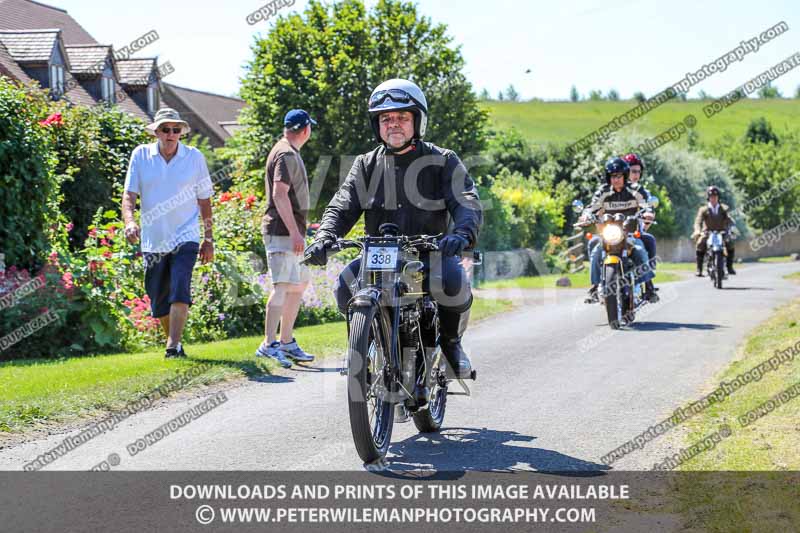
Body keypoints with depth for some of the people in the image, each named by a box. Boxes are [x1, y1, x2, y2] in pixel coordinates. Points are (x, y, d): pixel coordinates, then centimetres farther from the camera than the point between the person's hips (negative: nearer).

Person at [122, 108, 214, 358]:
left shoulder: (195, 157, 1)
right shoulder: (141, 155, 1)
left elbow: (204, 200, 8)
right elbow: (129, 195, -1)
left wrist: (209, 240, 8)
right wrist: (130, 221, -22)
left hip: (185, 237, -2)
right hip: (153, 241, 2)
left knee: (180, 288, -21)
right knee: (158, 300, 8)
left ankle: (174, 345, -25)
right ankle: (174, 342, 26)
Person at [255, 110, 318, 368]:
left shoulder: (289, 152, 20)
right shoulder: (287, 155, -12)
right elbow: (280, 195, -21)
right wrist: (295, 232, -25)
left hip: (291, 231, 11)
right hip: (283, 231, -11)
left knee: (300, 284, 16)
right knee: (283, 285, -17)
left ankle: (286, 342, 21)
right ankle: (269, 344, -23)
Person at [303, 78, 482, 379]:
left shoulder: (443, 162, 3)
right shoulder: (367, 165, 12)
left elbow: (468, 204, -11)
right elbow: (343, 206, 3)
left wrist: (462, 234, -35)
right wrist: (325, 237, -20)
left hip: (431, 252, -2)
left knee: (451, 281, -35)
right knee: (346, 286, -26)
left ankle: (451, 341, -4)